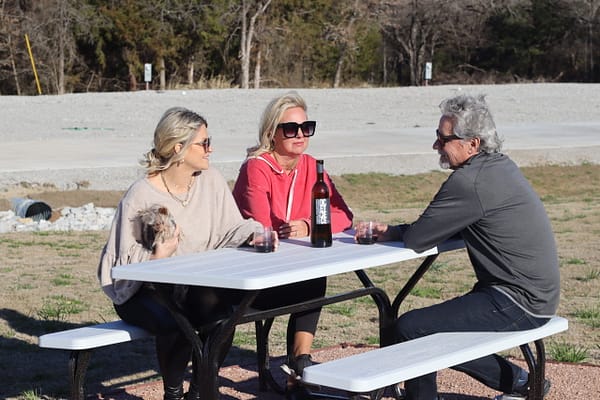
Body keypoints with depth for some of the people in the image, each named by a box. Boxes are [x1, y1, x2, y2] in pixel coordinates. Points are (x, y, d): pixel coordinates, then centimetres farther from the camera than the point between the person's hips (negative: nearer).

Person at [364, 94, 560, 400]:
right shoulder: (500, 167, 11)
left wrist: (390, 233, 5)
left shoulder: (470, 182, -20)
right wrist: (392, 230, 9)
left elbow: (416, 240, -16)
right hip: (535, 296, 10)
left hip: (517, 303, -10)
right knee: (432, 321, 20)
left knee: (409, 328, -12)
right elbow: (444, 227, 18)